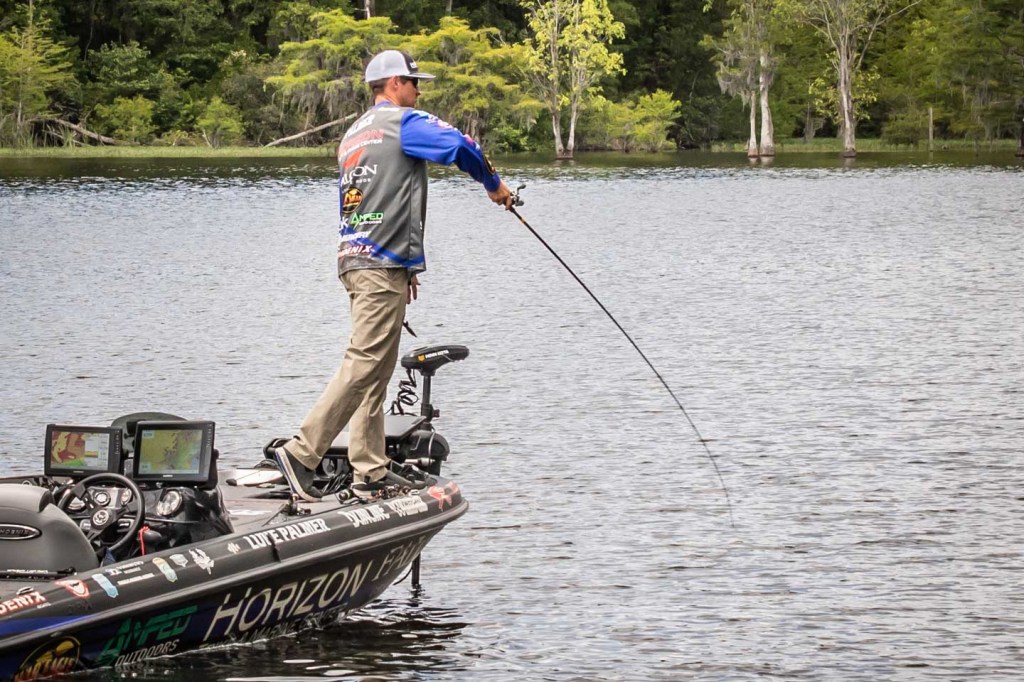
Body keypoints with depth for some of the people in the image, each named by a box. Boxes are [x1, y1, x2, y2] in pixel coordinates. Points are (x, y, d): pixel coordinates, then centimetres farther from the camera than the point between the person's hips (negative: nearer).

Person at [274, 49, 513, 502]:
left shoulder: (352, 135, 23)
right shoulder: (403, 122, -4)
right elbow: (459, 147, -18)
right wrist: (494, 184, 0)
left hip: (354, 258, 9)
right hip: (383, 264, -9)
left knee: (377, 370, 9)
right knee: (364, 364, -12)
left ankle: (370, 472, 7)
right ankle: (301, 452, -17)